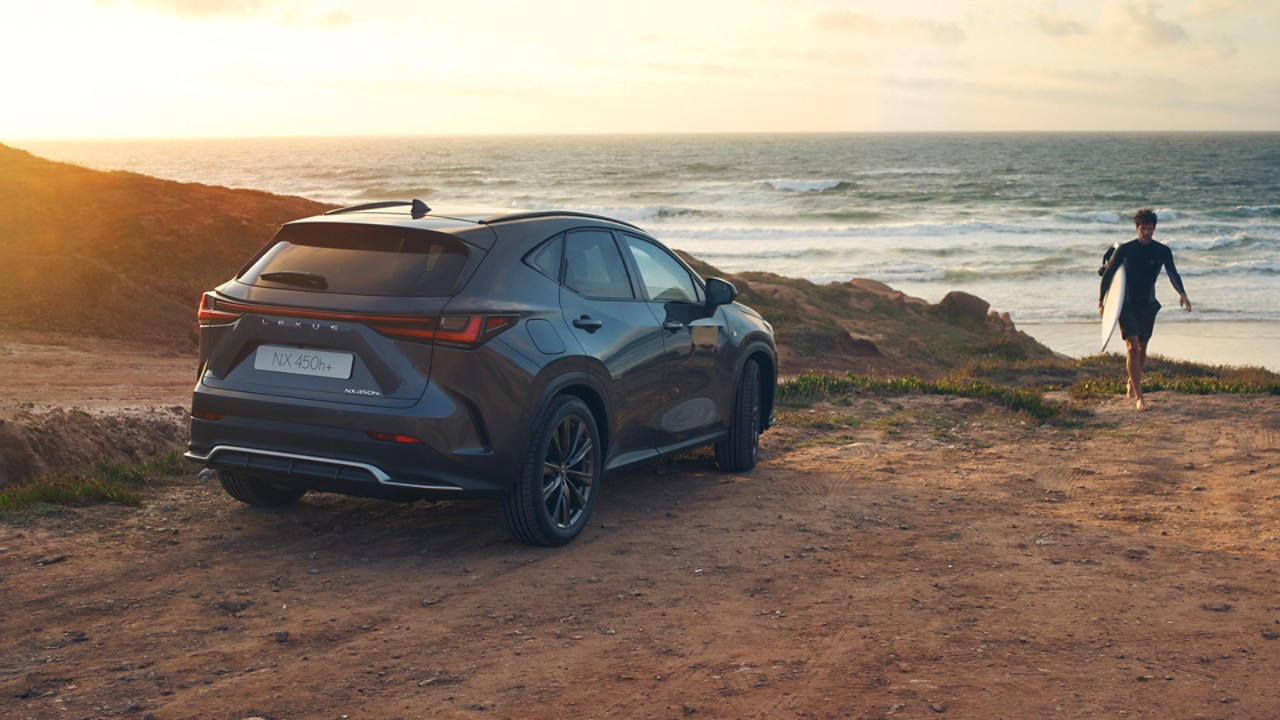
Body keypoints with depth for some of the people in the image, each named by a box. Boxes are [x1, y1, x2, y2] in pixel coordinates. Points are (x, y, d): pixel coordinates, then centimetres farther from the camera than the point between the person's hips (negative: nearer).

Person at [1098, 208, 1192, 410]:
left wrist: (1182, 293, -33)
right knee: (1132, 348, -14)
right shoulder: (1125, 249, -8)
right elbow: (1108, 273, 0)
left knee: (1142, 349, 14)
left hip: (1148, 305, 3)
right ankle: (1139, 397, -15)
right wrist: (1100, 300, -1)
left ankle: (1132, 382, 42)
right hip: (1127, 304, -3)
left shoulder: (1163, 251, -3)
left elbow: (1173, 274, -14)